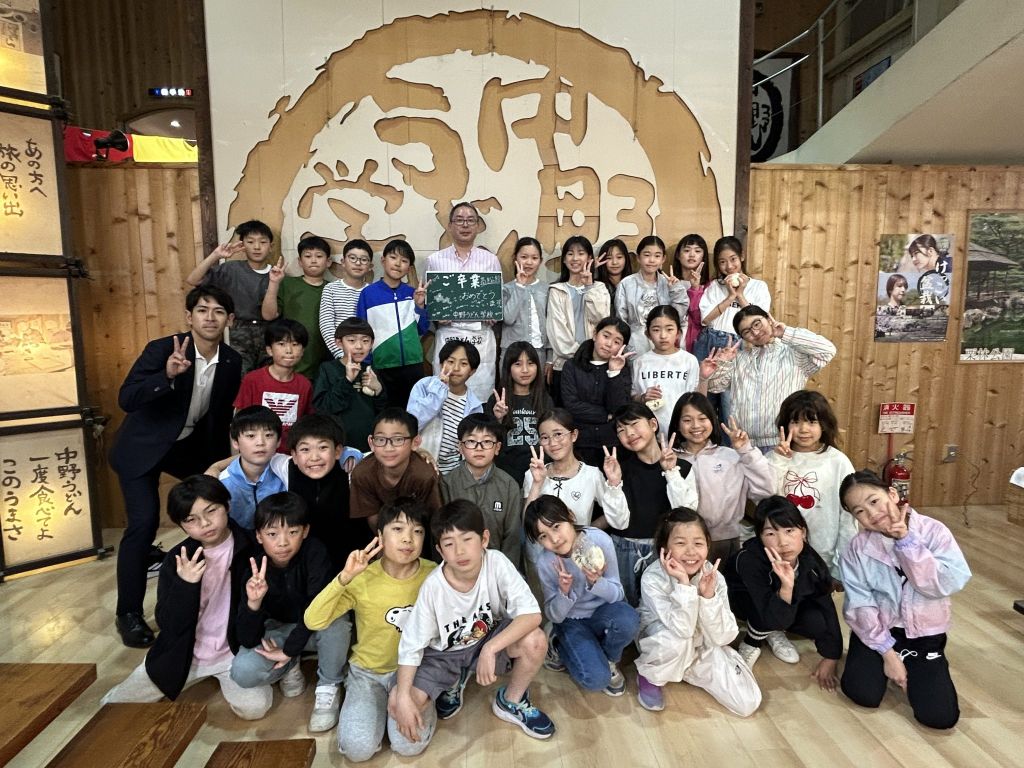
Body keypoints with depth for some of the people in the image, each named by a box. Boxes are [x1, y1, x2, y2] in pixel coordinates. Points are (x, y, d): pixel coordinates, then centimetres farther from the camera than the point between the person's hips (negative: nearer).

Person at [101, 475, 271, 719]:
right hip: (184, 652, 2)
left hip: (235, 649, -2)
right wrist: (185, 584, -30)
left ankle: (225, 676, 10)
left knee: (253, 708, -20)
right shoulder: (177, 560, -11)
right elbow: (168, 625, -14)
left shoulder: (250, 550, -16)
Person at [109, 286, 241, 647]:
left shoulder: (233, 361, -9)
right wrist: (168, 375, -47)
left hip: (191, 446, 5)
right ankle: (129, 613, 2)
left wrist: (222, 461, 7)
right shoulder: (162, 349, -23)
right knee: (144, 522, -15)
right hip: (143, 447, -5)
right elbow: (126, 399, -31)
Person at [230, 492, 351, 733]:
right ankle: (290, 667, 8)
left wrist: (289, 650, -24)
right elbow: (248, 641, -23)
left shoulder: (314, 552, -28)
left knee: (336, 622, -36)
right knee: (242, 671, -26)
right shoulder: (255, 569, -22)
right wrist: (253, 602, -42)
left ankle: (328, 687, -8)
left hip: (315, 627, -2)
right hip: (279, 629, 2)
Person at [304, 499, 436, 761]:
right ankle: (378, 704, 13)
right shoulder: (362, 579, -18)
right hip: (368, 671, 0)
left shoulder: (432, 575, -15)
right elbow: (312, 621, -24)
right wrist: (344, 577, -35)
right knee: (358, 748, -17)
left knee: (409, 744, -18)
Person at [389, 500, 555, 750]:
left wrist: (490, 649, -41)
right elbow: (411, 645, -17)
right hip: (444, 653, 0)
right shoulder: (433, 587, -26)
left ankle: (511, 701, 3)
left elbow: (532, 614, -32)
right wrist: (402, 697, -27)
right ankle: (452, 683, 12)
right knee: (397, 705, -21)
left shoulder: (496, 563, -27)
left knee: (534, 640, -29)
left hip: (490, 638, 0)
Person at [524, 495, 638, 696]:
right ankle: (559, 646, 8)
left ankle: (609, 660, -1)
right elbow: (554, 616, -10)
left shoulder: (600, 540, -24)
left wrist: (596, 582, -35)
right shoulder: (545, 562, -21)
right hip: (571, 621, -1)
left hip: (602, 612, 1)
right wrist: (564, 592, -31)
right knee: (596, 679, -22)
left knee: (627, 619, -33)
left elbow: (617, 594, -13)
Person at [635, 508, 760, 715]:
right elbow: (682, 630, -34)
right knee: (677, 641, -38)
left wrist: (708, 594, -34)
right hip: (661, 645, -4)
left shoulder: (714, 576, -17)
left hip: (704, 648, 4)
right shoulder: (653, 578, -28)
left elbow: (722, 637, -19)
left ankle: (694, 671, 15)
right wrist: (683, 584, -43)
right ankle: (649, 676, -6)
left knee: (748, 702, -10)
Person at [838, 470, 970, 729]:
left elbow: (947, 584, -22)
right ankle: (889, 661, 15)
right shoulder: (858, 548, -11)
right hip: (878, 630, 0)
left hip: (925, 632, 0)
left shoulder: (933, 531, -12)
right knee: (863, 694, -18)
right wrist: (887, 652, -16)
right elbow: (859, 605, -11)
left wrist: (907, 542, -26)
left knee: (940, 716, -13)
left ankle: (914, 668, 18)